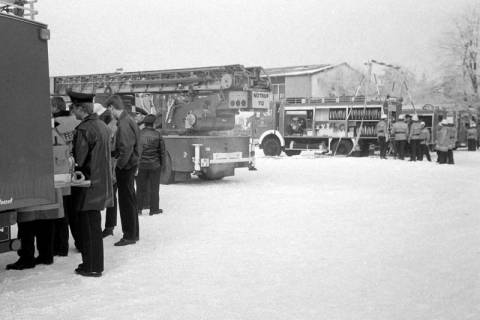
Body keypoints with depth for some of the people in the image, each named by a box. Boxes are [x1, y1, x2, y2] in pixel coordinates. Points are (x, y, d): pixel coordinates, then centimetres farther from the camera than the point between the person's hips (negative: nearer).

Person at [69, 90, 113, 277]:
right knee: (94, 226, 17)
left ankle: (92, 267, 7)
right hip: (101, 183, 9)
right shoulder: (102, 126, 10)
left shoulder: (83, 129, -18)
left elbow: (78, 160, -19)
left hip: (88, 186, -9)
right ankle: (95, 264, 26)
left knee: (89, 227, 0)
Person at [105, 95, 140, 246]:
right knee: (129, 200, 17)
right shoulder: (128, 120, 12)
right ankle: (133, 233, 27)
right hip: (130, 164, 10)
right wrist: (112, 153, 12)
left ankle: (130, 236, 7)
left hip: (126, 167, -10)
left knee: (126, 201, -1)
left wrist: (118, 166, -17)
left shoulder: (124, 124, -19)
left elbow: (126, 150, -24)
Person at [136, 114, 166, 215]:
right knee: (154, 187, 7)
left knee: (141, 187, 11)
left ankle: (138, 208, 12)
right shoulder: (157, 135, -7)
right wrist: (162, 163, 9)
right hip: (154, 165, -2)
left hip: (141, 164, 2)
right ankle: (154, 209, 11)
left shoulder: (138, 134, -4)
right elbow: (162, 151, -2)